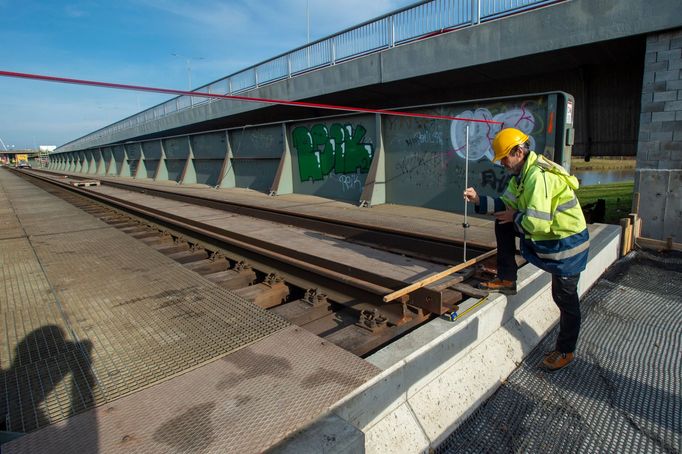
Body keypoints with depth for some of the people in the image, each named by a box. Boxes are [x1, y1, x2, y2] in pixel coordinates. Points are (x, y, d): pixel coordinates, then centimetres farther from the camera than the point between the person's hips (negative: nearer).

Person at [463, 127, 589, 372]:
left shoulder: (538, 177, -29)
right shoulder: (521, 174, 3)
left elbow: (537, 223, -33)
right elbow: (506, 204, 6)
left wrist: (515, 217, -14)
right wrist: (479, 200, -7)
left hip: (566, 242, -9)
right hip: (547, 236, 9)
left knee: (565, 298, 4)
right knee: (502, 223, 7)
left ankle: (565, 350, 25)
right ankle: (507, 280, 15)